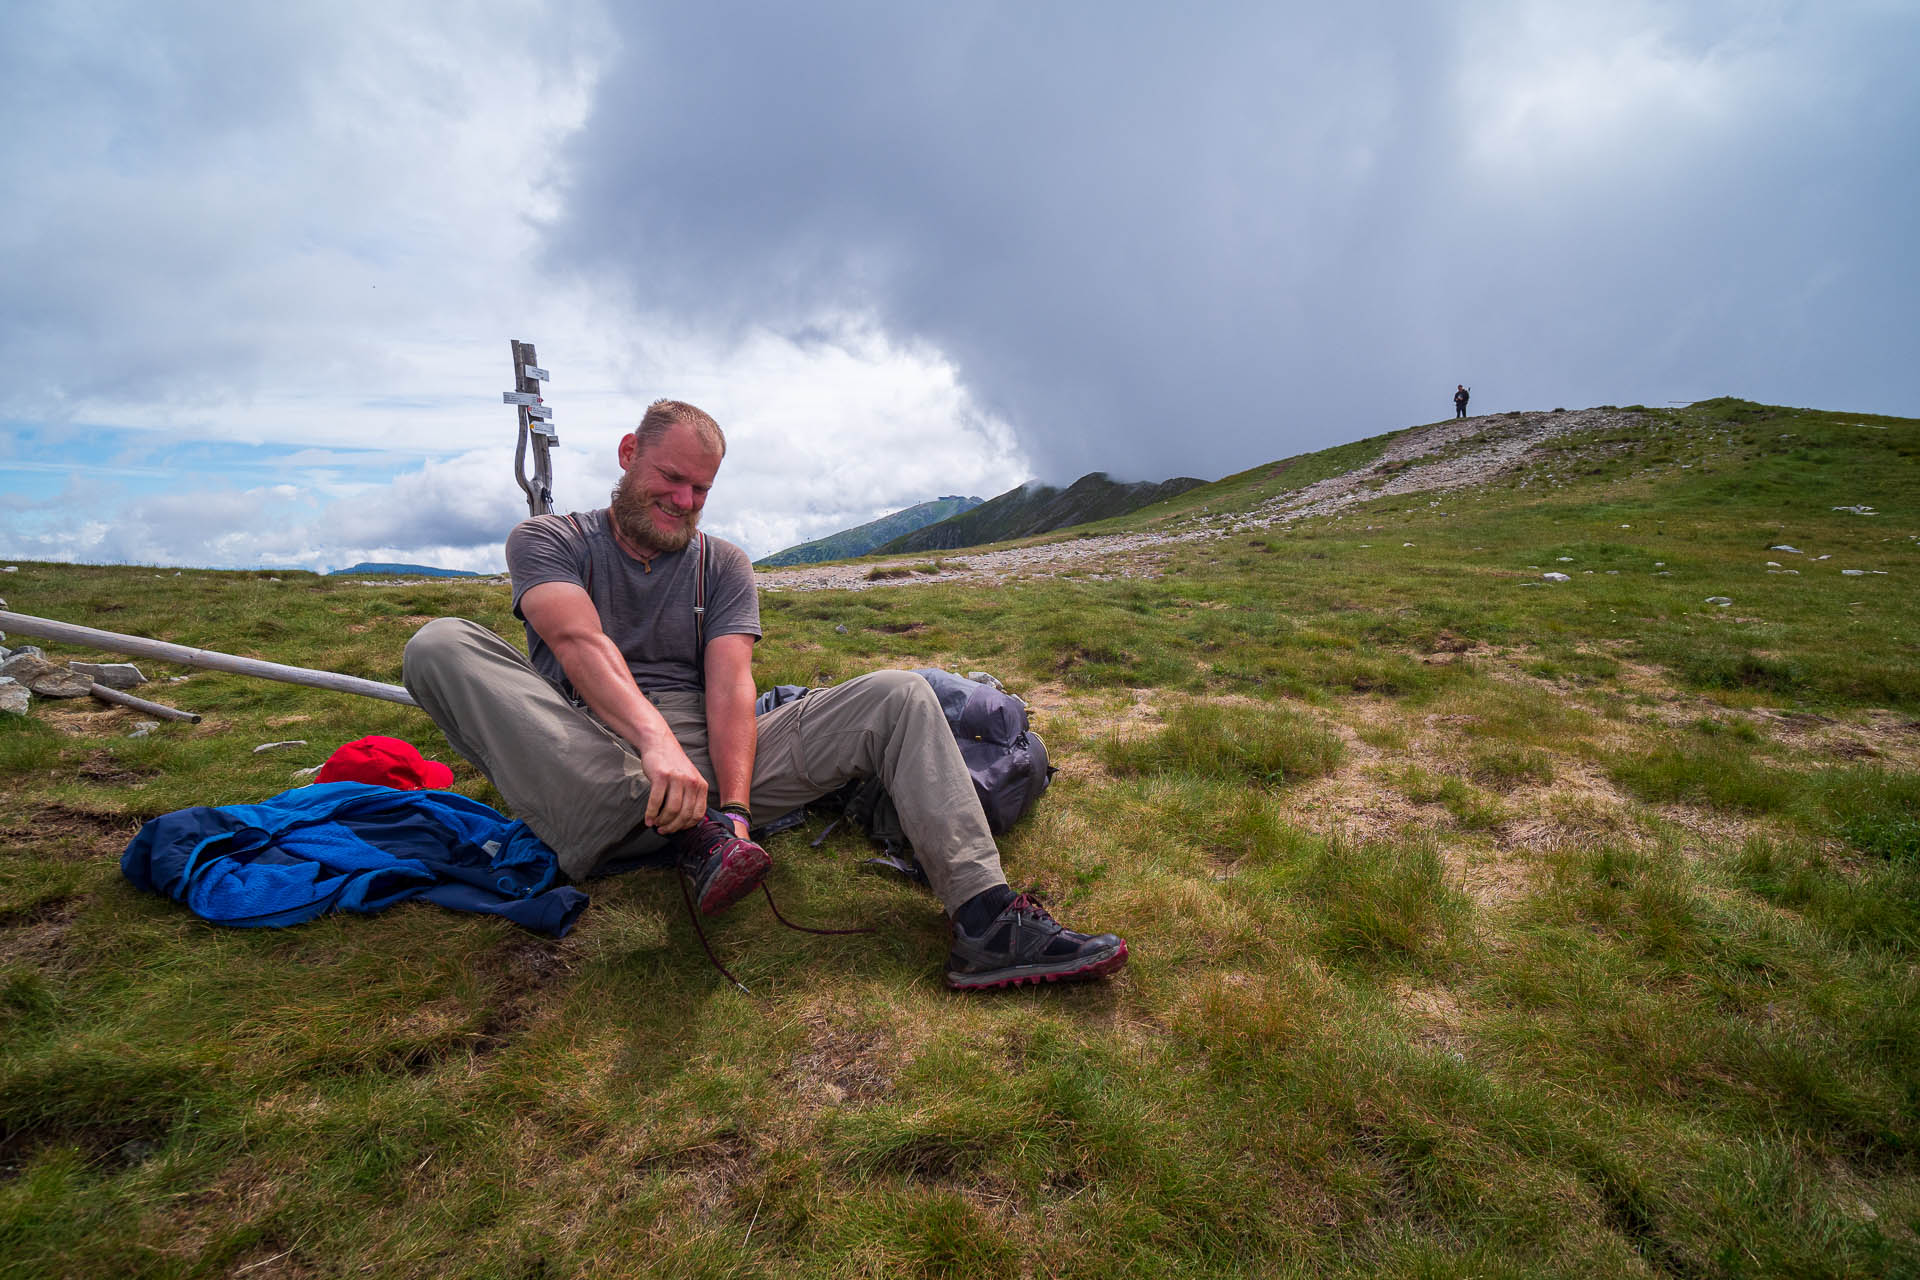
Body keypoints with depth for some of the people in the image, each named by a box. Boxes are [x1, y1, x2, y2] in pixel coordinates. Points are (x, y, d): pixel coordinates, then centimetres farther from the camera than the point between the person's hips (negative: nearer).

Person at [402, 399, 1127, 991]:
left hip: (708, 764, 2)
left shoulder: (723, 566, 17)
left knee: (898, 696, -13)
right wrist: (657, 742, -31)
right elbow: (579, 641, -12)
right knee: (441, 643, -25)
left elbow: (730, 685, 0)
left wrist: (736, 807, -18)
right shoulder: (546, 542, 11)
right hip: (596, 774, -2)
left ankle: (985, 924, -29)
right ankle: (690, 837, -34)